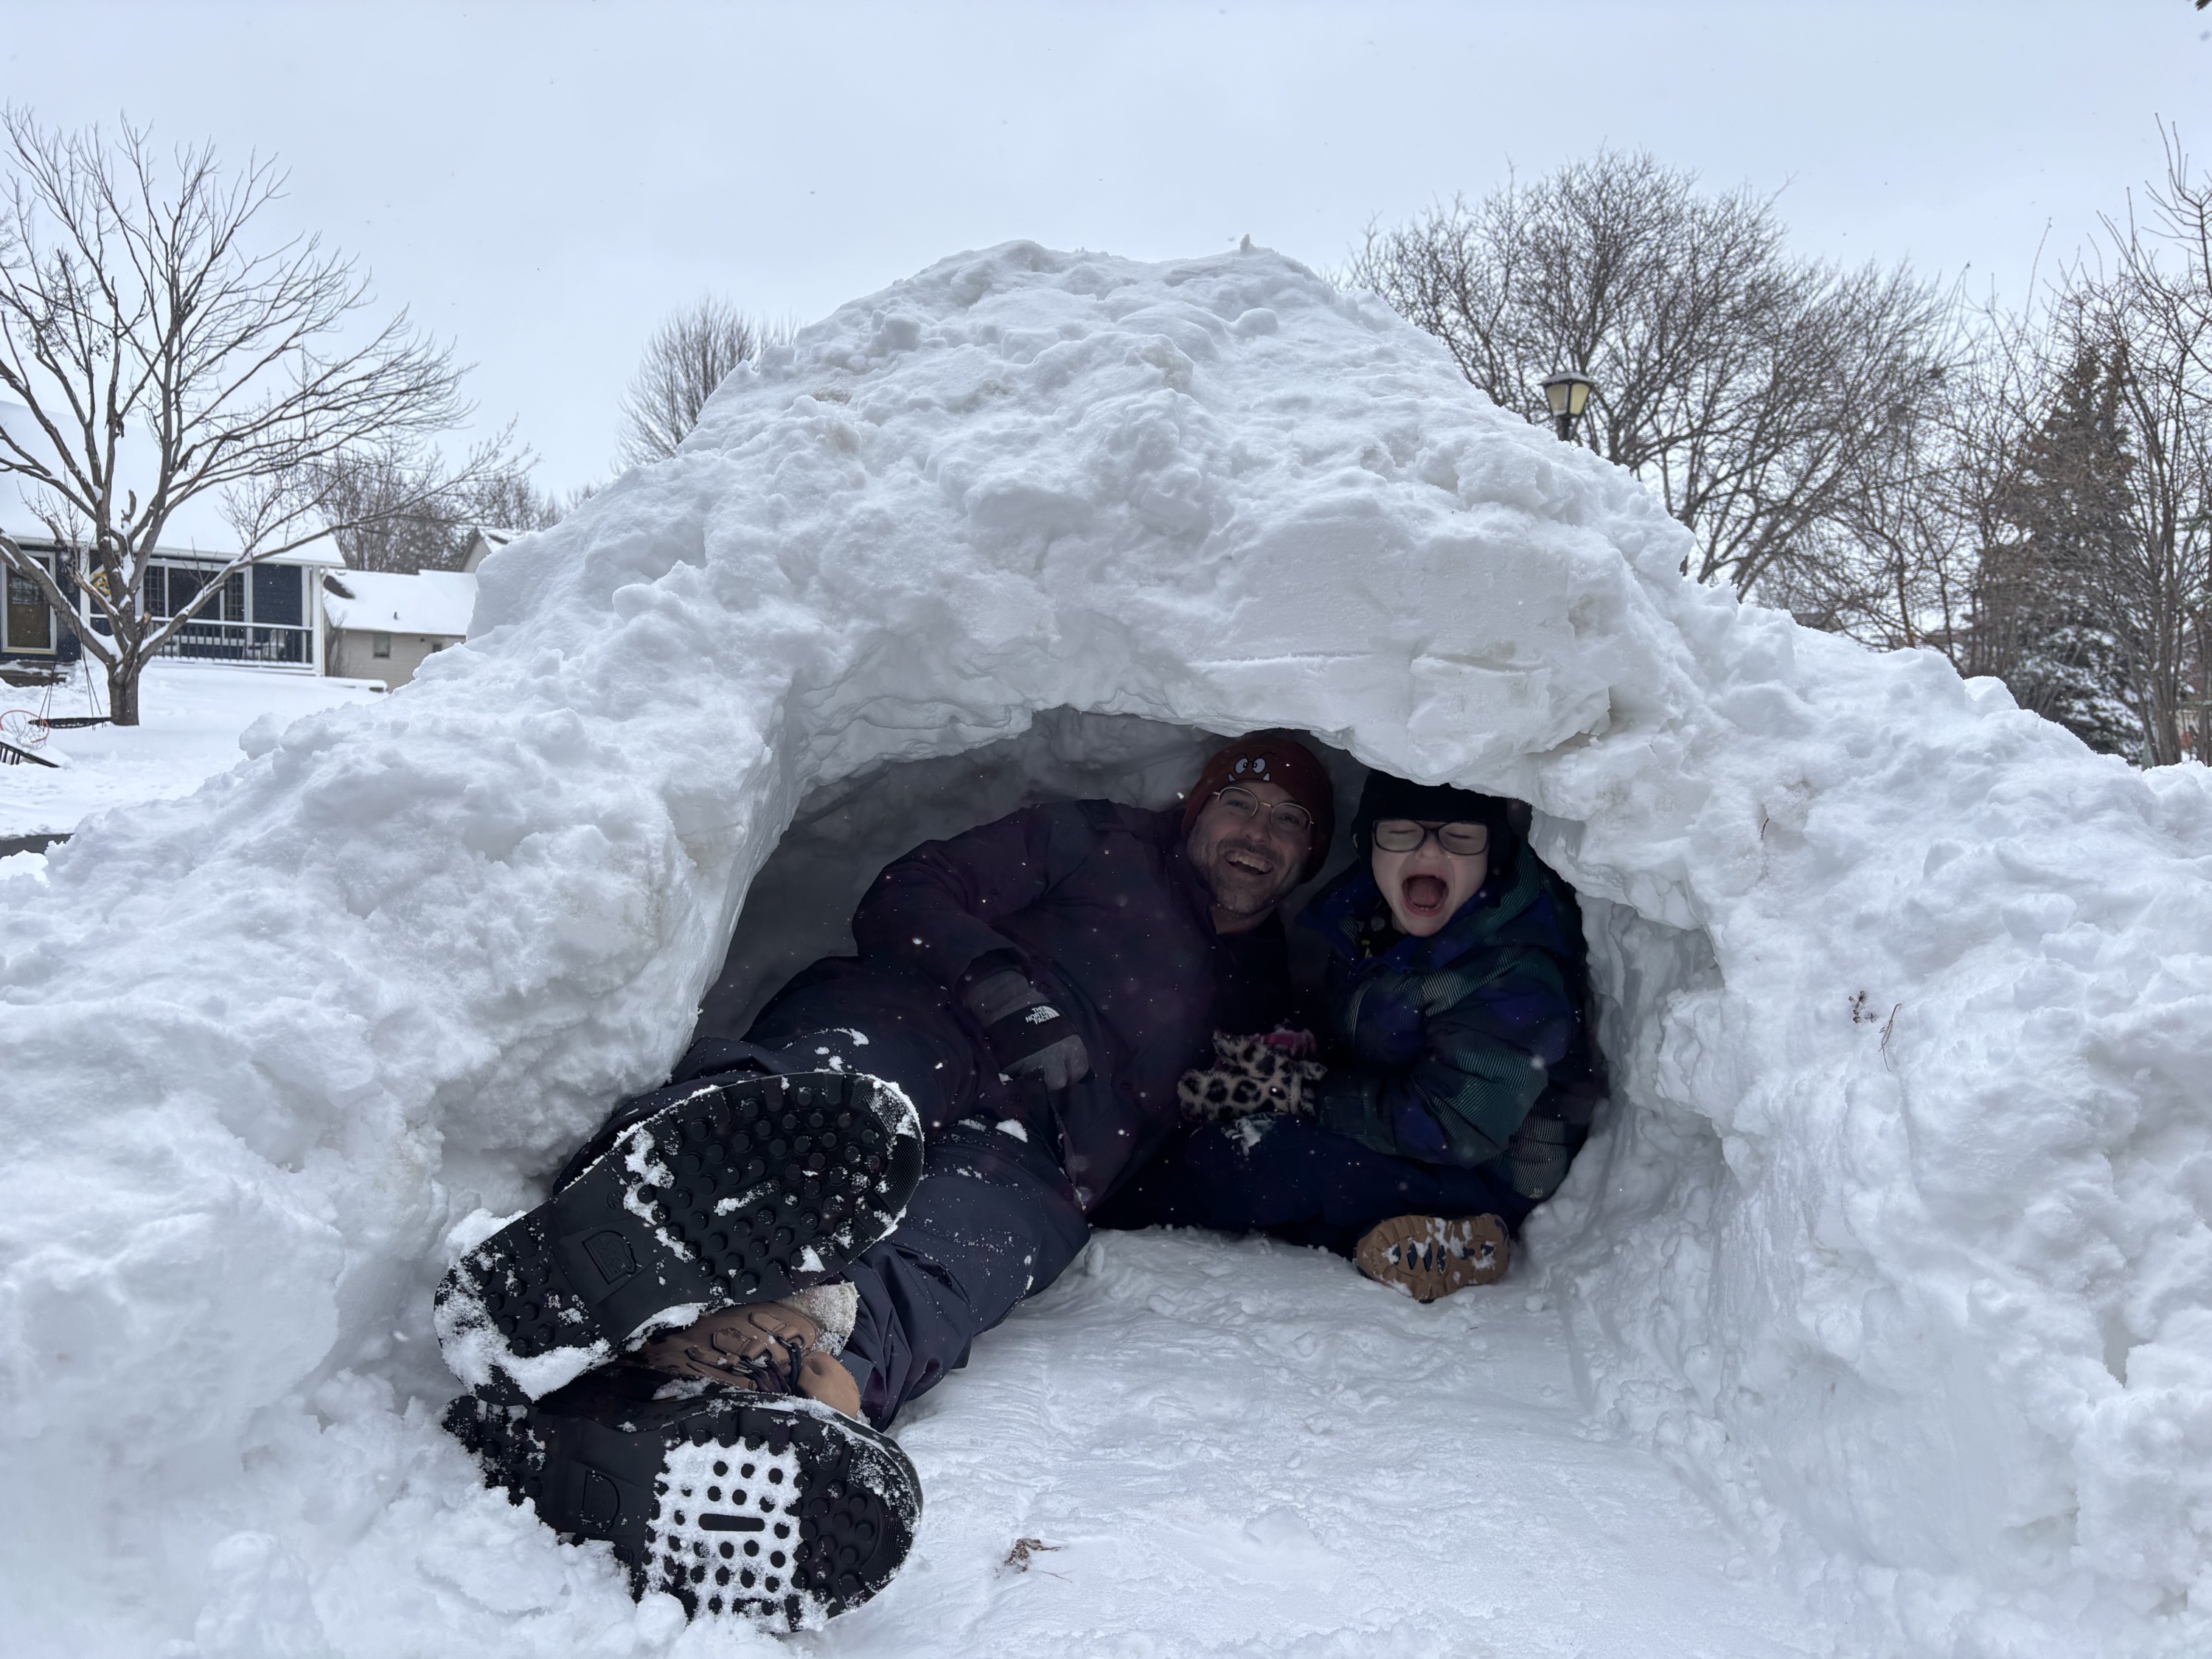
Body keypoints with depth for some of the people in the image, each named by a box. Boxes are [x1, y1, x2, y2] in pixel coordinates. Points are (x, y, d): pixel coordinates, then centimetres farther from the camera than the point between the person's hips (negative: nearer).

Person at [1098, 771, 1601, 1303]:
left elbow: (1454, 1125, -27)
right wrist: (1290, 1051, -8)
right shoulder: (1361, 909, -1)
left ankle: (1100, 1224, -4)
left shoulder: (1514, 969, -24)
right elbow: (1331, 1026, 16)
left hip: (1484, 1182, -9)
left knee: (1247, 1158, -27)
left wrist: (1297, 1089, -25)